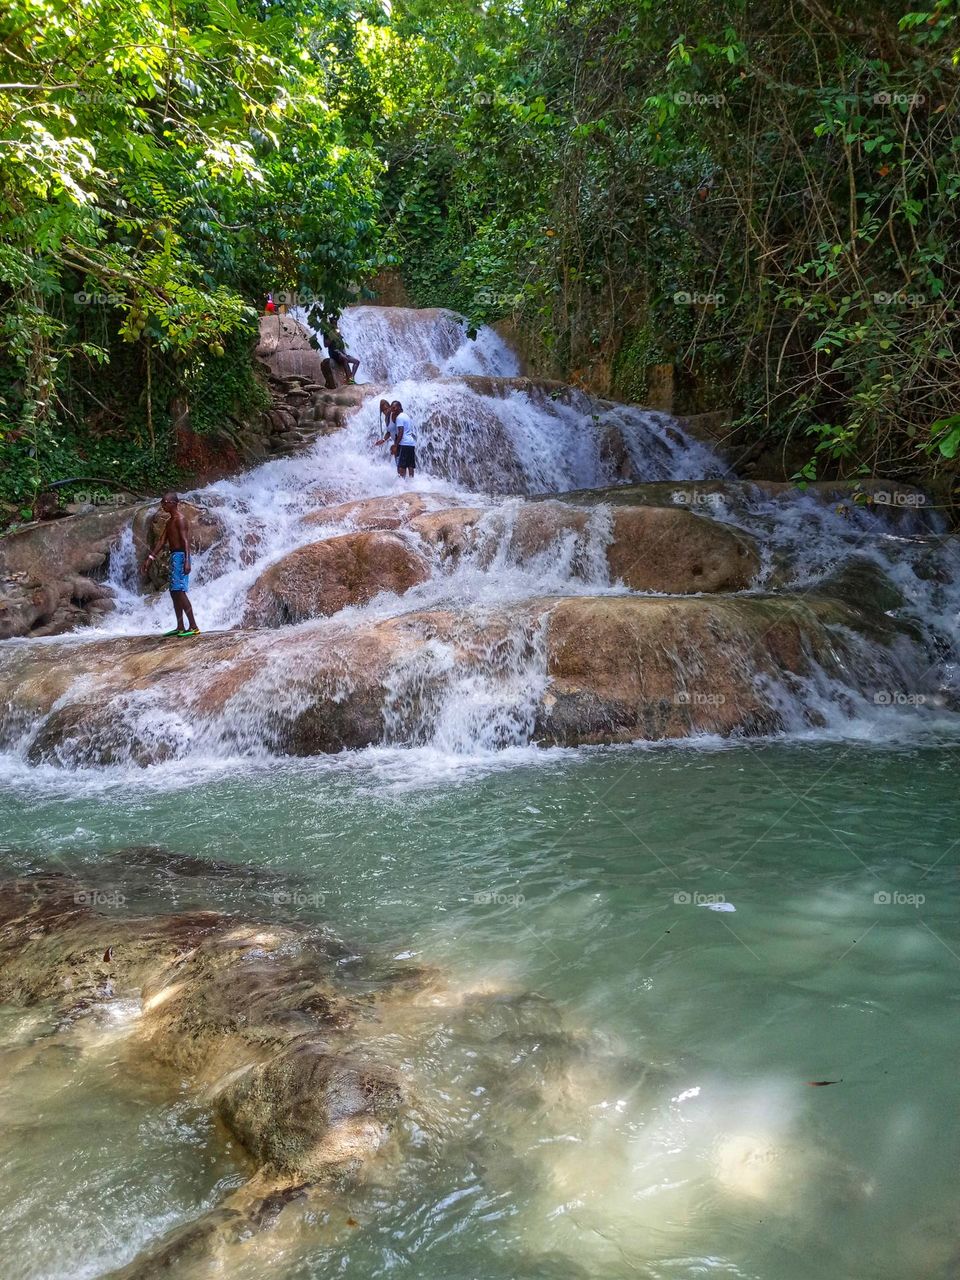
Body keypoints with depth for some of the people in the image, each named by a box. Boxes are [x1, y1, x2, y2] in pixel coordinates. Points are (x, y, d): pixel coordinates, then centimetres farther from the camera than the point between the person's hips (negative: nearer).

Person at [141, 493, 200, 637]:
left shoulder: (180, 519, -10)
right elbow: (161, 540, 20)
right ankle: (180, 627, 15)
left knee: (179, 591, -15)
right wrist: (150, 558, 15)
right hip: (174, 556, 10)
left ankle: (193, 627, -18)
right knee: (174, 592, 11)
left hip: (180, 556, -10)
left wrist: (187, 561, -29)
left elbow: (186, 540, -19)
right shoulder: (170, 522, 20)